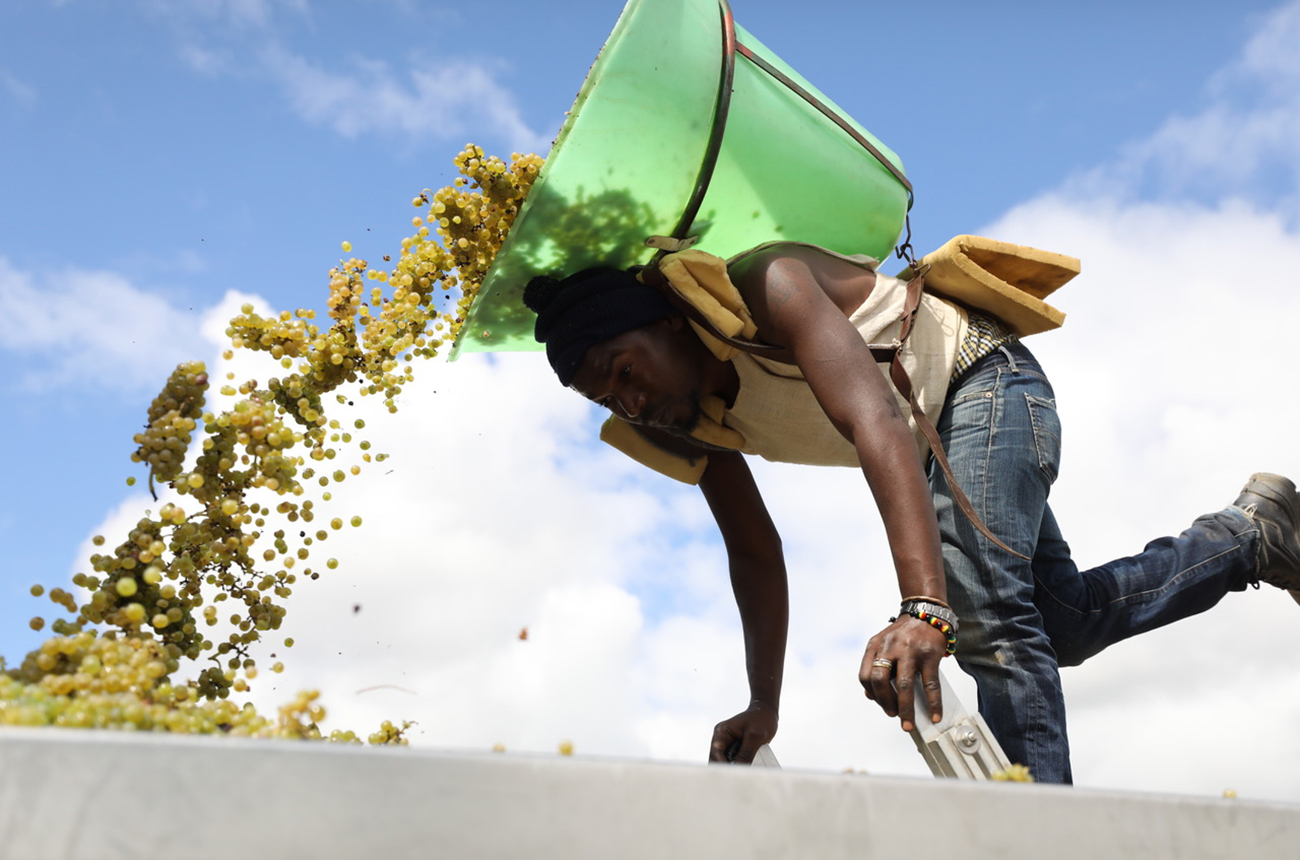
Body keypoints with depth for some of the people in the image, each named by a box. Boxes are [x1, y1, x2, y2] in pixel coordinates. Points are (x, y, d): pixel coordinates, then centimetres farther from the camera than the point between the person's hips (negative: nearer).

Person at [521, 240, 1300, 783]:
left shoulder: (764, 288, -33)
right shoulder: (693, 425, -8)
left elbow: (878, 425, -47)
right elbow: (754, 552, -1)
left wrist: (923, 609, -58)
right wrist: (763, 705, -2)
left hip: (983, 379, -8)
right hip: (941, 441, 8)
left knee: (981, 609, -28)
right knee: (1065, 625, 14)